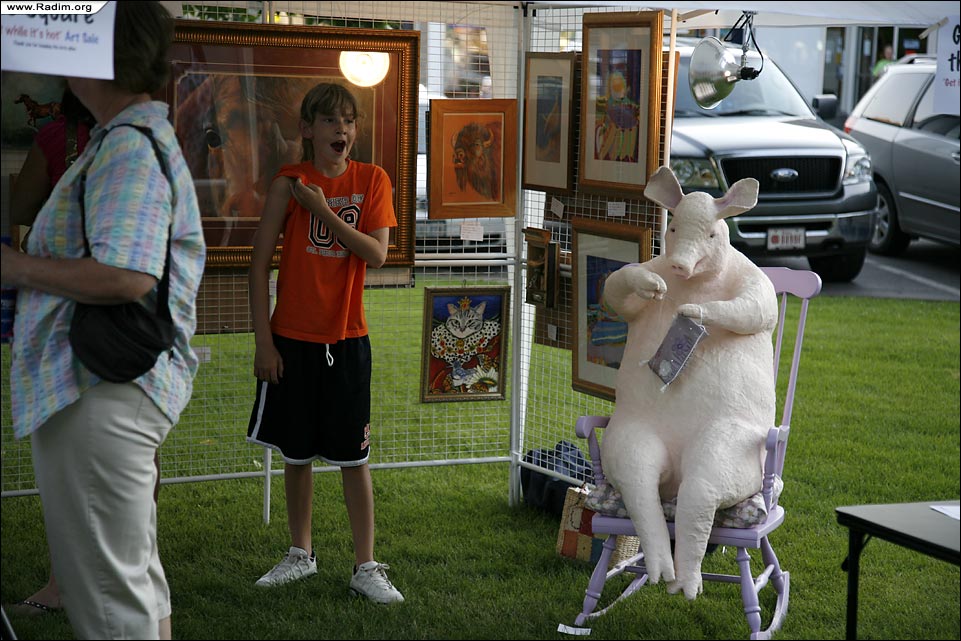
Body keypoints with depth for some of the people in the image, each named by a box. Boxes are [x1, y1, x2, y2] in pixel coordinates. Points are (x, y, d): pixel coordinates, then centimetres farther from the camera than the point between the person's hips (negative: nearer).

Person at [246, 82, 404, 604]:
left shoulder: (372, 180, 0)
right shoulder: (289, 183, -4)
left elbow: (376, 253, -11)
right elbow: (259, 262, -4)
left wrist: (322, 209, -17)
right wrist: (263, 340, -7)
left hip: (346, 337, 0)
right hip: (292, 337, 0)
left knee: (353, 457, 3)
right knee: (297, 453, 11)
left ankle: (366, 568, 10)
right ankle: (301, 555, 27)